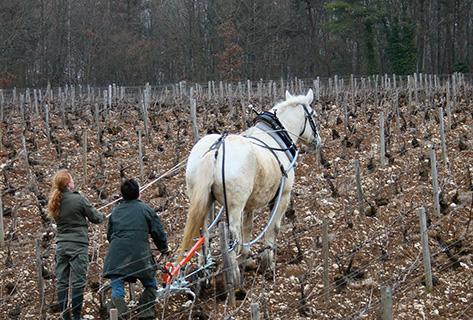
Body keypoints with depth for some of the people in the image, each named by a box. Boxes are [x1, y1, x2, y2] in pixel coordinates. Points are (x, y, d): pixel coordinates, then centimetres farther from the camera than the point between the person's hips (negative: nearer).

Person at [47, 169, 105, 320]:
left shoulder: (55, 202, 5)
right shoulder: (78, 199, -12)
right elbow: (95, 218, -4)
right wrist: (102, 216, 20)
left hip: (61, 245, 6)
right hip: (78, 245, -6)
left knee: (61, 282, 7)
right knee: (77, 282, -2)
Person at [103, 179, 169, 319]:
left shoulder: (115, 211, 16)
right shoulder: (145, 209, 7)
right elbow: (158, 232, 7)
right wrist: (164, 249, 24)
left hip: (116, 257, 2)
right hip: (139, 255, -2)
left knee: (117, 291, 3)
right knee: (151, 285, 16)